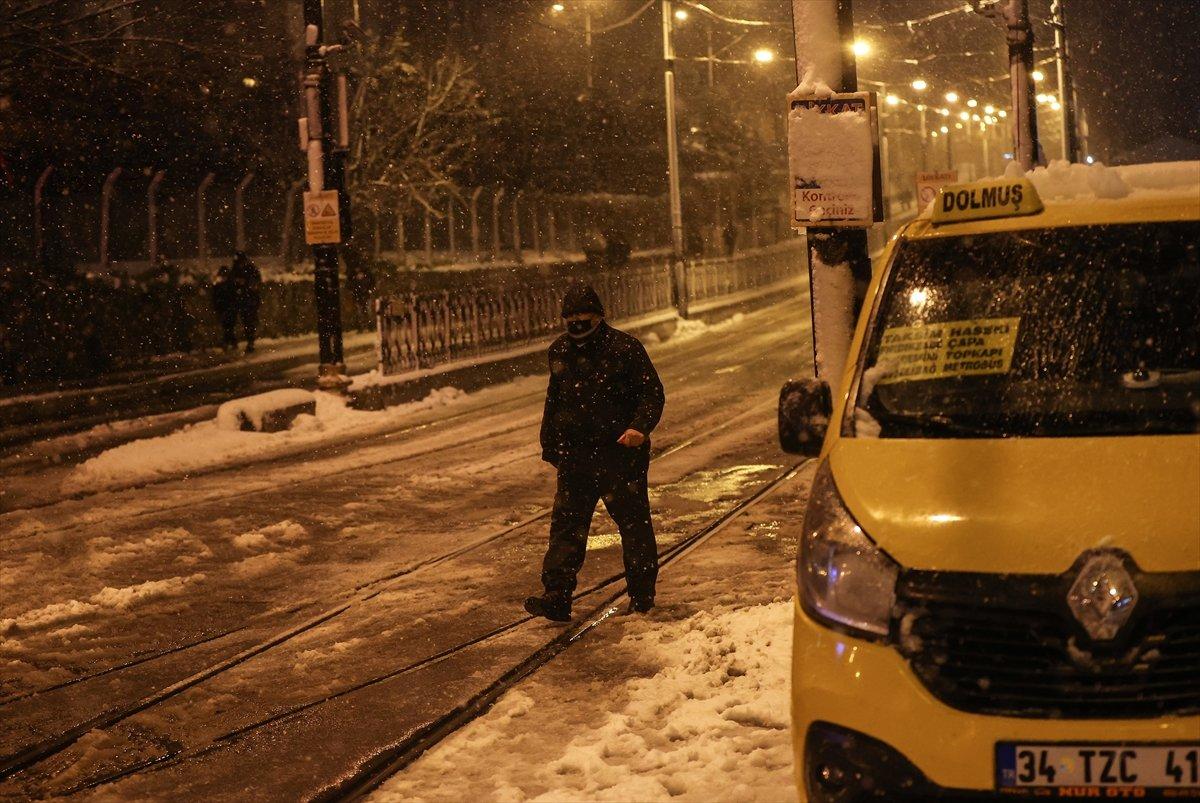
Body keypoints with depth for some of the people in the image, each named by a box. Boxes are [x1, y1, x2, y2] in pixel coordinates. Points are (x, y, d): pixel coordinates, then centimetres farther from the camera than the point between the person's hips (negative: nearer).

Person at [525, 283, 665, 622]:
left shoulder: (624, 348, -6)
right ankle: (556, 597, -2)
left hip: (621, 452, -4)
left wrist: (640, 427, -22)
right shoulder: (559, 352, 10)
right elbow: (553, 401, 22)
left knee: (633, 521, 5)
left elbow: (652, 393, -5)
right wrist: (549, 446, 21)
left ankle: (642, 594, 18)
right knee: (566, 523, -1)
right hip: (575, 455, 4)